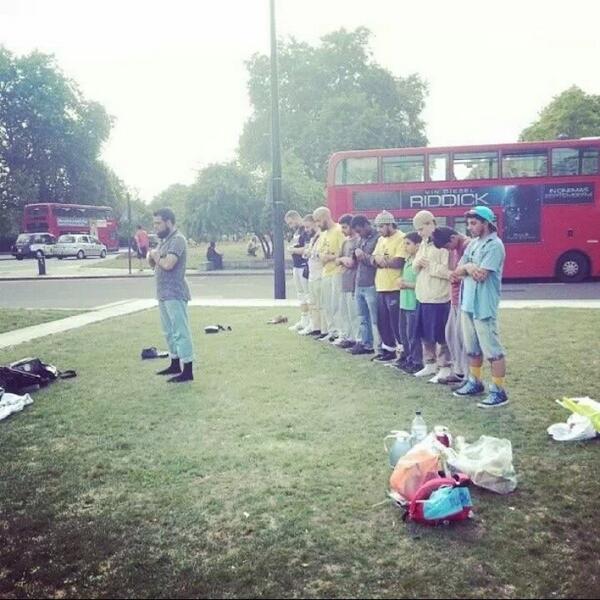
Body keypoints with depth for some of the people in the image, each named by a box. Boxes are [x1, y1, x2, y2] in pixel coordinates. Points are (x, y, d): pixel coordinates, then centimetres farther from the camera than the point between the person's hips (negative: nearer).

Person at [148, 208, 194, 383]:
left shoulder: (177, 239, -14)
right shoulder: (165, 240, 17)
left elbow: (167, 264, -27)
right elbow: (154, 264, 20)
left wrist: (156, 256, -7)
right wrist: (151, 256, -2)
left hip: (175, 294, -10)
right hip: (164, 294, 10)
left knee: (180, 332, -9)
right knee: (169, 332, 16)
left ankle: (187, 371, -6)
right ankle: (175, 365, 27)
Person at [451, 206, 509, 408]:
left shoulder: (494, 245, -13)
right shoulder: (473, 243, 13)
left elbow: (481, 275, -21)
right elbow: (458, 270, 7)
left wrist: (466, 267, -4)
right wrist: (469, 267, -13)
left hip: (484, 306, -9)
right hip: (467, 303, 9)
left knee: (492, 349, -3)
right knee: (472, 347, 18)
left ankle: (499, 391, 3)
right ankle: (475, 382, 32)